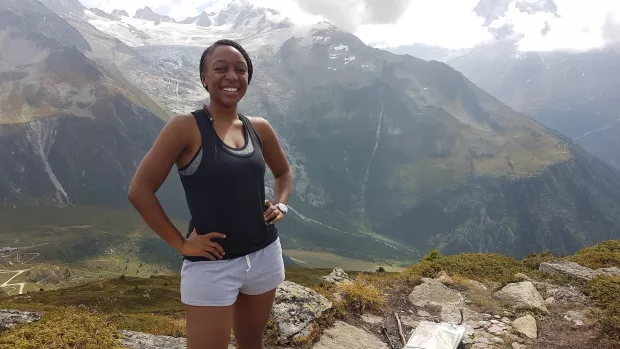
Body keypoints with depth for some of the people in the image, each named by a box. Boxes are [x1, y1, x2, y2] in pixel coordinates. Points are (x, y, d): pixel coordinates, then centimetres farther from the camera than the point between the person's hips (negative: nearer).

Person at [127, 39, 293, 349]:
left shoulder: (259, 129, 3)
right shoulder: (186, 128, -13)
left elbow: (283, 172, 20)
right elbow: (139, 191, -14)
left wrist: (281, 206, 2)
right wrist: (181, 243, -13)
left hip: (265, 254, 6)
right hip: (211, 264, -5)